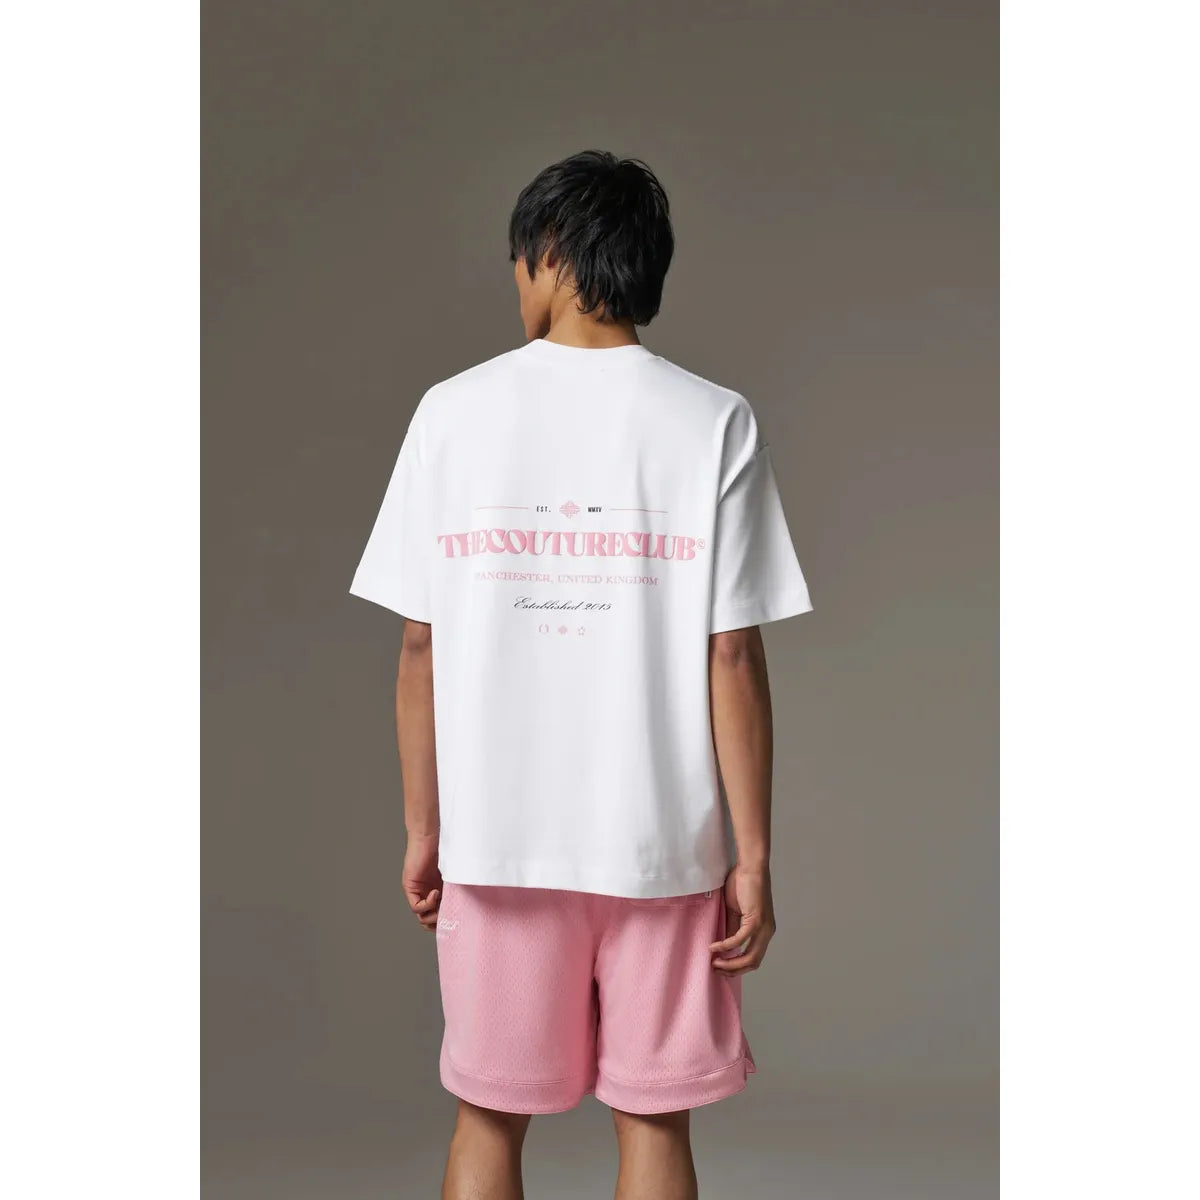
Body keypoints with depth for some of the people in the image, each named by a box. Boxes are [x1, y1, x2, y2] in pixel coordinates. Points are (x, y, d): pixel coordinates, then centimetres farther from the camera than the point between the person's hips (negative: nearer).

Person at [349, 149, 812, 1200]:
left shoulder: (454, 412, -3)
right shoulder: (714, 423, -6)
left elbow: (420, 646, -2)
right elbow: (733, 658, -10)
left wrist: (423, 829, 8)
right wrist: (754, 857, -2)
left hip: (497, 833, 1)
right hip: (663, 838, -1)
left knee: (491, 1115, 17)